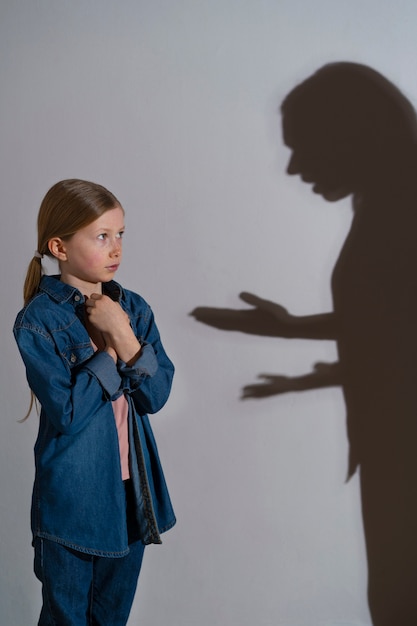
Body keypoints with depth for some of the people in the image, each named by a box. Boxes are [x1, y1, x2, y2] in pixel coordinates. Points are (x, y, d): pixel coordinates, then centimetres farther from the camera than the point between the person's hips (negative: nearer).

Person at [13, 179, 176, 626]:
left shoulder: (134, 308, 0)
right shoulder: (38, 320, -15)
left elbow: (157, 395, -8)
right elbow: (66, 411, -22)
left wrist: (123, 335, -19)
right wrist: (110, 350, -17)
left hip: (130, 490, 5)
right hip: (72, 499, -5)